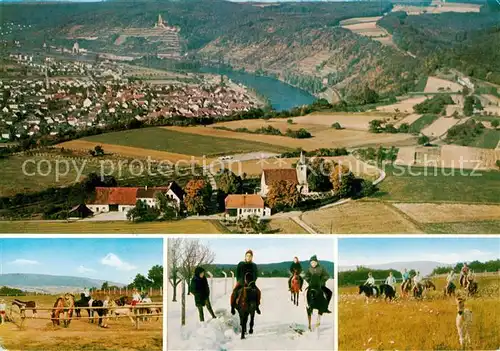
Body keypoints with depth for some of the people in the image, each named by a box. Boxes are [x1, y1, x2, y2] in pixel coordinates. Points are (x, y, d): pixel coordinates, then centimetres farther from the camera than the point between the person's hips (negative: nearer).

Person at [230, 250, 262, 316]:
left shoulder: (254, 266, 4)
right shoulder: (240, 264, 0)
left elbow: (256, 275, 6)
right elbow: (237, 274, 1)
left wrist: (253, 282, -8)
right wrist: (238, 281, -9)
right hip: (241, 283, -2)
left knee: (258, 291, -16)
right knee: (234, 292, -25)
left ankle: (257, 306, 1)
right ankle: (233, 306, -12)